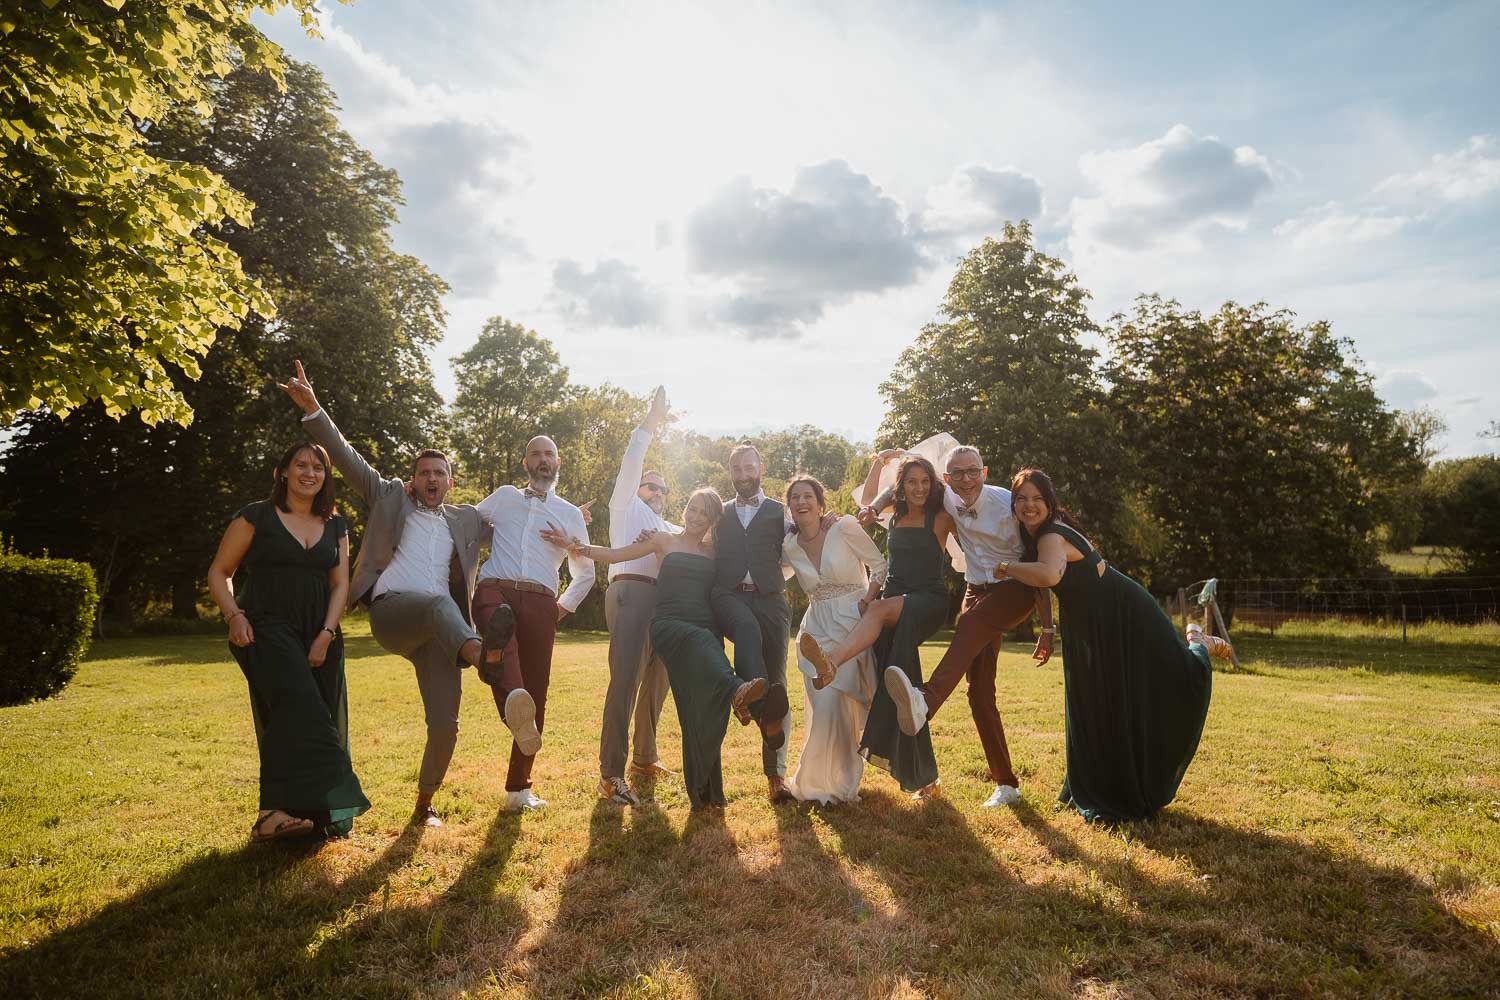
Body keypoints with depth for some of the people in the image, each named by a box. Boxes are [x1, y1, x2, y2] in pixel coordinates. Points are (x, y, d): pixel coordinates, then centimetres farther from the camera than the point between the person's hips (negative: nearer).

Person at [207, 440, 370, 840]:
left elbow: (340, 584, 9)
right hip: (268, 628, -5)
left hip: (319, 635, 5)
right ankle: (273, 812, -26)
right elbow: (219, 572, 5)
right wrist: (234, 615, -12)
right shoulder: (257, 517, 3)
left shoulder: (335, 526, 14)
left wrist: (326, 634, -4)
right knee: (297, 707, -25)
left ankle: (325, 813, 14)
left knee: (322, 723, 5)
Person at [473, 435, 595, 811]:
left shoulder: (571, 514, 22)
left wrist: (563, 607, 17)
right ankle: (513, 705, -66)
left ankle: (518, 787, 10)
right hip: (496, 591, -2)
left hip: (540, 603, 2)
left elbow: (585, 573, 27)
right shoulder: (503, 497, 21)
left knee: (537, 696, -2)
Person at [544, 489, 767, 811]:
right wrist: (576, 545, 4)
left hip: (706, 631, 3)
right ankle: (735, 689, -66)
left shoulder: (714, 552, 22)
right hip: (670, 625, -3)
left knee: (707, 707, -6)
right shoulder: (665, 540, 15)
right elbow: (615, 555, 13)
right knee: (700, 639, -39)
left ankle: (706, 791, -1)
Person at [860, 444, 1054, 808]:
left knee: (969, 627, -38)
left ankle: (925, 702, -60)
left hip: (1016, 589, -5)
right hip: (977, 590, 5)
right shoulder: (947, 500, -4)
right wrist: (875, 506, -8)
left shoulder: (1007, 503, -16)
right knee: (980, 693, -3)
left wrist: (1047, 628, -16)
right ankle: (1006, 783, 6)